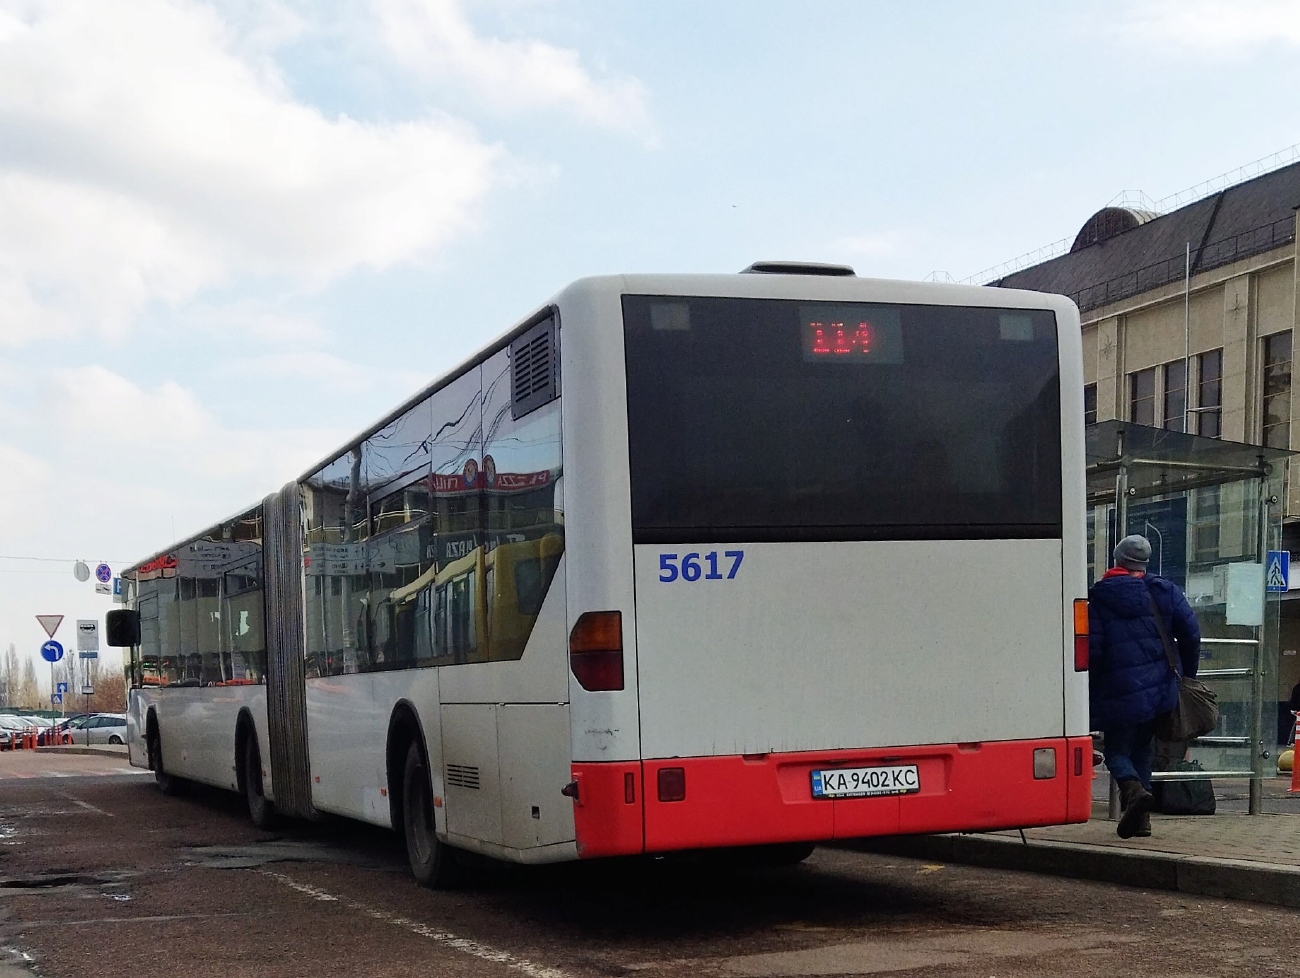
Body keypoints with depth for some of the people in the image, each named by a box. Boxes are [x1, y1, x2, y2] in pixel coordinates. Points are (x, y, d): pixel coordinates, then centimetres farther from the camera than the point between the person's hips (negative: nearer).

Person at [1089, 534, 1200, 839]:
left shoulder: (1098, 599, -5)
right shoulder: (1164, 591, 6)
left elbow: (1092, 650, -10)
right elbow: (1191, 633, 3)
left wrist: (1090, 692, 3)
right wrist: (1187, 674, 16)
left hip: (1118, 692, -4)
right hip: (1160, 688, 4)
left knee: (1116, 750, 5)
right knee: (1141, 748, 17)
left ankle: (1135, 790, -26)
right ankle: (1141, 820, 13)